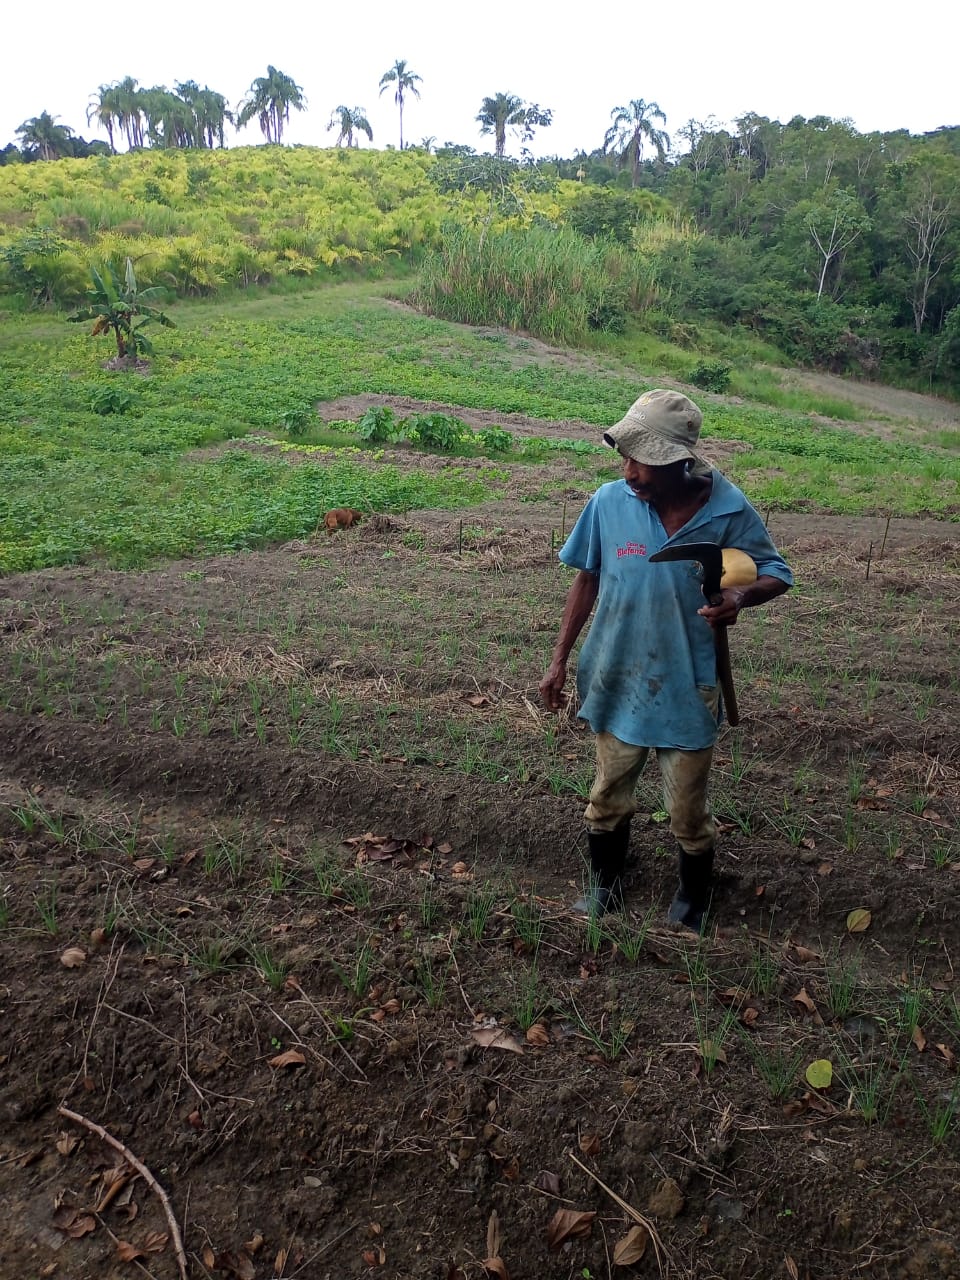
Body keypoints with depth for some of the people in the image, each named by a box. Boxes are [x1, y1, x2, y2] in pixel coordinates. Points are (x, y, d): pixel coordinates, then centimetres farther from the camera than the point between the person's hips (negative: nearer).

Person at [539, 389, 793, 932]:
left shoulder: (729, 510, -16)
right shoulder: (611, 502, -12)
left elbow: (777, 573, -2)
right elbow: (587, 580, 1)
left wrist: (742, 594, -26)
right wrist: (560, 659, 2)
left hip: (688, 689, -2)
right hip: (617, 682, 2)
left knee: (688, 811, 13)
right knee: (608, 795, 19)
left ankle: (693, 900, 42)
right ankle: (606, 883, 45)